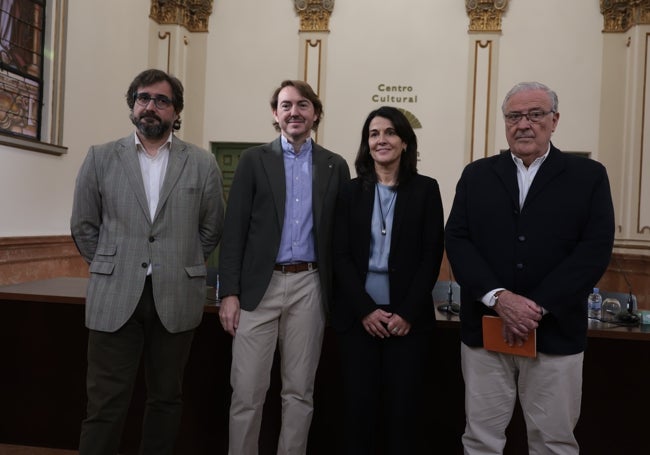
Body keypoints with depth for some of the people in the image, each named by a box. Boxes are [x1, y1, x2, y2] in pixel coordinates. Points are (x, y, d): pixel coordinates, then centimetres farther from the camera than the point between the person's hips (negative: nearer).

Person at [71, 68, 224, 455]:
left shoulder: (203, 164, 3)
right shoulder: (101, 158, 5)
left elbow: (212, 230, 9)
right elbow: (84, 226, 9)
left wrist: (181, 265, 7)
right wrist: (111, 266, 6)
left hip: (176, 298, 1)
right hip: (115, 296, 0)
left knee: (166, 399, 12)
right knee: (106, 403, 3)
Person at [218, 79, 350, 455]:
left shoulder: (335, 167, 8)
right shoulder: (254, 160, 5)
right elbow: (234, 229, 0)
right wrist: (230, 292, -6)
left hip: (310, 287, 1)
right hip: (260, 287, -1)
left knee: (300, 392, 11)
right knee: (247, 392, 3)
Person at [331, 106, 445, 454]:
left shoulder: (426, 189, 3)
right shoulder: (351, 191, 7)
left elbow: (432, 256, -2)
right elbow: (341, 256, 1)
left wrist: (407, 313, -9)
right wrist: (365, 310, -9)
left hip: (408, 317, -1)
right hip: (358, 316, 1)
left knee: (403, 408, 4)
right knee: (358, 405, 5)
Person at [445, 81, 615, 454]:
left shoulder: (589, 176, 3)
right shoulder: (476, 175, 8)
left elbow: (596, 249, -6)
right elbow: (456, 239, -2)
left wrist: (538, 307, -15)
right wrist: (499, 298, -15)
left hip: (555, 332, -1)